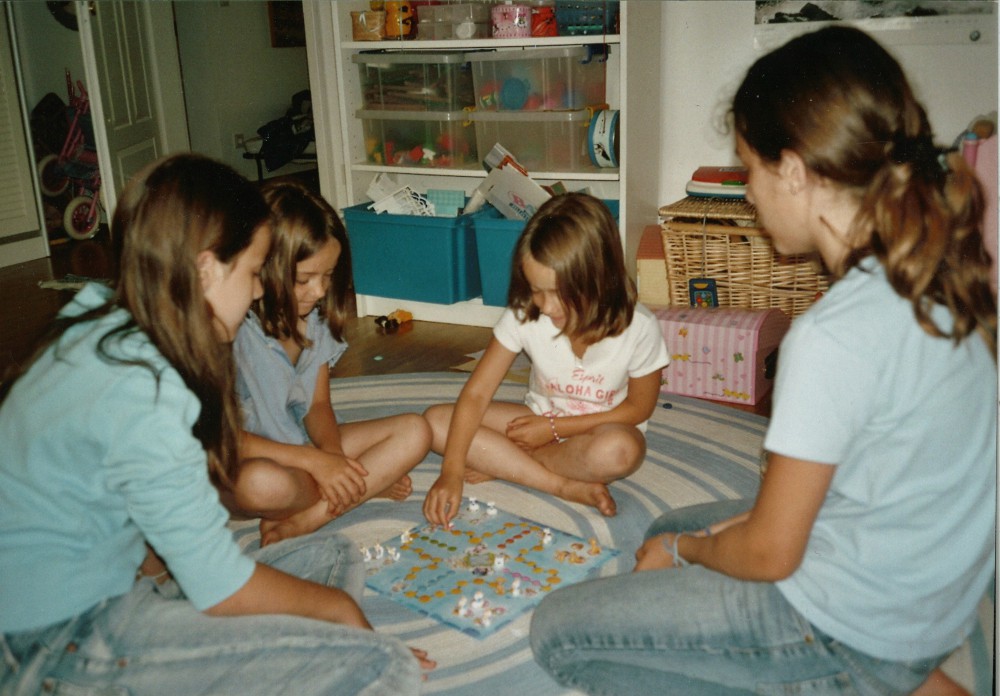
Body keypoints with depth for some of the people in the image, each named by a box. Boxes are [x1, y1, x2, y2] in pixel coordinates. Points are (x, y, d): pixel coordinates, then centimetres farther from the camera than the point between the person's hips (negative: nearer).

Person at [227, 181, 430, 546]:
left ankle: (302, 521, -19)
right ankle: (368, 484, -10)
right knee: (262, 482, -42)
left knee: (414, 432, -7)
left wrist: (333, 455, -17)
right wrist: (314, 461, -23)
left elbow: (318, 404, 5)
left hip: (305, 445, 7)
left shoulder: (314, 318, -1)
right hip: (244, 461, -7)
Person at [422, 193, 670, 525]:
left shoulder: (638, 328, -23)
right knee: (436, 421, -18)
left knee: (619, 451, -40)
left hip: (603, 427, -2)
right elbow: (476, 394, -18)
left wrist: (554, 428, -16)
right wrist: (450, 472, -28)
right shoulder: (523, 316, -19)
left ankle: (503, 465, -16)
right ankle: (566, 486, -21)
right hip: (541, 419, 3)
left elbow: (639, 408, -10)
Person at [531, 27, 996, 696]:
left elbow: (769, 554, -21)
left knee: (558, 632, 0)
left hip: (854, 629, -8)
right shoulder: (943, 278, -4)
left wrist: (684, 549, 1)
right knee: (669, 528, 28)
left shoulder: (834, 335, -30)